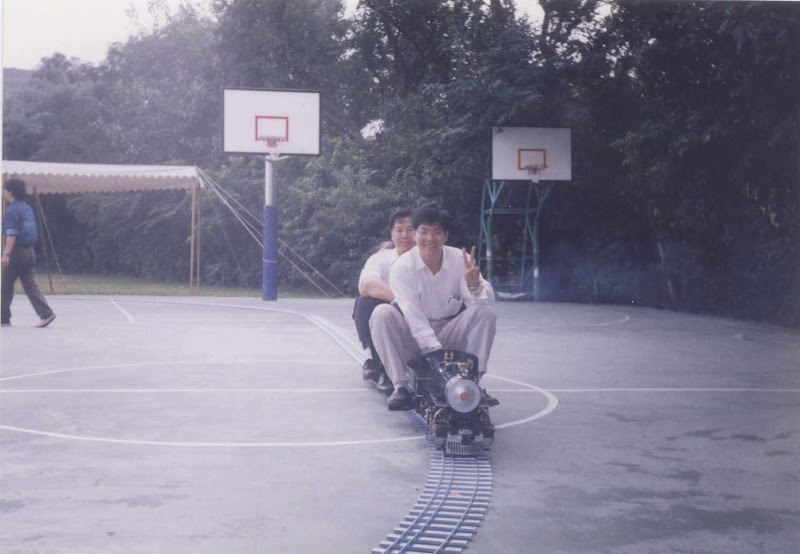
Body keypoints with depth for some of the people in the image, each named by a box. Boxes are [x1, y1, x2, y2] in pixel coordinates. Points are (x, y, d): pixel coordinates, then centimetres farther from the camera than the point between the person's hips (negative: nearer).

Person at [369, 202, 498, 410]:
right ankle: (400, 386, -27)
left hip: (449, 334, 2)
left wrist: (474, 285, -36)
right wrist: (434, 348, -37)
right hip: (413, 337, -2)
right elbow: (412, 314, -25)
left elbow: (488, 301, -13)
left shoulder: (461, 260, -7)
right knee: (382, 313, -28)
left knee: (485, 312, -19)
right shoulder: (402, 267, -14)